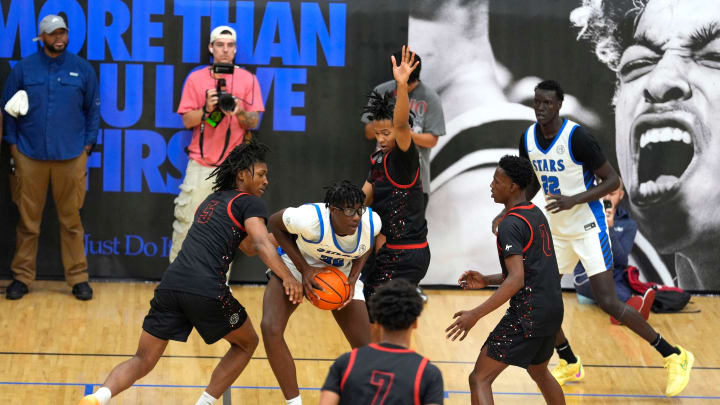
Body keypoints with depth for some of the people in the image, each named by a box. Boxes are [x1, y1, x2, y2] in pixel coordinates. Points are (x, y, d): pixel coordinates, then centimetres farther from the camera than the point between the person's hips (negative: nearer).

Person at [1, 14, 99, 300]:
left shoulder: (82, 69, 4)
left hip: (71, 157, 0)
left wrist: (87, 145, 6)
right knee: (28, 220, 3)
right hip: (30, 156, 0)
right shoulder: (23, 68, 3)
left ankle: (78, 278, 10)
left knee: (71, 220, 4)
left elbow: (93, 109, 10)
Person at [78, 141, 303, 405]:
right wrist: (287, 277, -21)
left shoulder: (213, 200, 30)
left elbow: (249, 247, 40)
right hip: (206, 290, -6)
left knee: (142, 361, 10)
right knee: (246, 344, 21)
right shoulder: (250, 202, 6)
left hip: (171, 284, 6)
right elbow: (261, 244, -13)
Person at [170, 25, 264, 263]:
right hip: (200, 164, 0)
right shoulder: (196, 79, 7)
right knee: (186, 221, -5)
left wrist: (239, 113, -19)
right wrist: (207, 110, -16)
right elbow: (187, 120, 3)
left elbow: (254, 121, 3)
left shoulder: (248, 79, 7)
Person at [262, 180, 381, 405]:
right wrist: (304, 269, -25)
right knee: (271, 328, -26)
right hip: (297, 263, -3)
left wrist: (353, 277, -15)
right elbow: (274, 222, -19)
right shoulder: (311, 219, -39)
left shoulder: (372, 222, -27)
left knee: (364, 348, -2)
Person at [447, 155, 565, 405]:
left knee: (479, 379, -8)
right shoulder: (536, 214, 14)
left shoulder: (510, 225, -15)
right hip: (553, 309, 10)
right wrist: (487, 281, 19)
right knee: (538, 371, 33)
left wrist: (475, 314, -26)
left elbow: (516, 280, -25)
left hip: (528, 313, -10)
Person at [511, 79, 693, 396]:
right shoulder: (528, 138, 0)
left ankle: (674, 356, -3)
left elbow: (612, 181, -17)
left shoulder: (577, 137, -21)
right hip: (557, 231, 7)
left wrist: (573, 200, -28)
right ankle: (570, 364, 25)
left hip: (588, 228, -7)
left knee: (608, 303, -14)